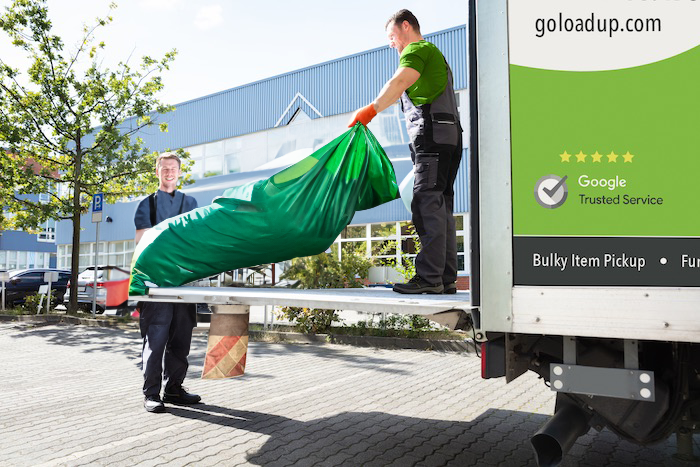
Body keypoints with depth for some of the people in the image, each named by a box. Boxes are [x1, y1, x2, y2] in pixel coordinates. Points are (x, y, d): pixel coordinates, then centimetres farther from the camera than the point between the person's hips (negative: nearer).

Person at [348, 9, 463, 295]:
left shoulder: (417, 49, 3)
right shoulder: (435, 55, 34)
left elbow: (400, 82, -19)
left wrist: (372, 109, -30)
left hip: (432, 134, -10)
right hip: (450, 136, 10)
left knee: (427, 205, -15)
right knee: (441, 209, 6)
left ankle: (429, 278, -18)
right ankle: (446, 279, 6)